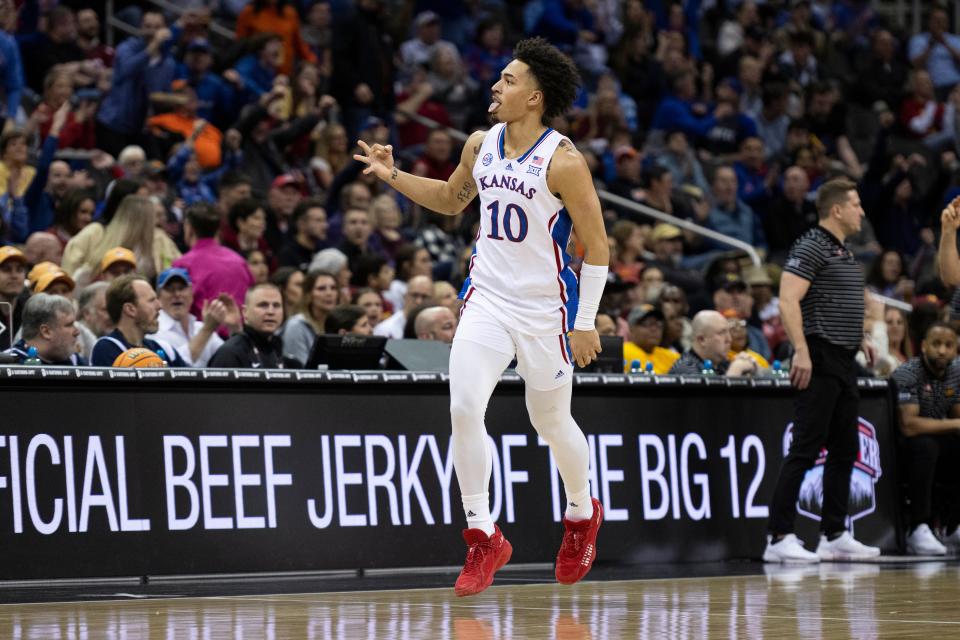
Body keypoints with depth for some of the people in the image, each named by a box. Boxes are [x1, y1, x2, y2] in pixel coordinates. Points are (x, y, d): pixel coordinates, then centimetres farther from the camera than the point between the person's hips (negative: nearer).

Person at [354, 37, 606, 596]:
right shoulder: (481, 145, 3)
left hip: (545, 308, -4)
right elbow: (451, 199, 22)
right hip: (487, 298, 5)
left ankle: (582, 514, 40)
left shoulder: (563, 161, -16)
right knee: (464, 408, -13)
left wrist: (585, 323, -12)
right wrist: (394, 176, 7)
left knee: (552, 422, 11)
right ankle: (484, 538, -4)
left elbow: (597, 245, -12)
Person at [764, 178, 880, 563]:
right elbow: (788, 301, -19)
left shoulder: (844, 253, 19)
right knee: (806, 449, -12)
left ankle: (834, 535, 17)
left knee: (844, 450, 11)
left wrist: (859, 339, 19)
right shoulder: (811, 247, -10)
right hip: (819, 362, -10)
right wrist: (801, 351, -27)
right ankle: (779, 538, -12)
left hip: (845, 362, 10)